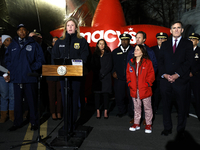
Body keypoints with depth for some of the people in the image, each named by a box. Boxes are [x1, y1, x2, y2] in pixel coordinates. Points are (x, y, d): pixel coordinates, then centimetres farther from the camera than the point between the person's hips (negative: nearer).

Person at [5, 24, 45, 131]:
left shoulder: (33, 44, 3)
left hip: (30, 78, -3)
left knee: (32, 101, 3)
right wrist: (12, 69, 1)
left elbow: (40, 59, 1)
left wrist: (33, 69, -9)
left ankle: (34, 122, 15)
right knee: (17, 101, 10)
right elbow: (7, 59, 16)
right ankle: (17, 122, 22)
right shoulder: (12, 45, 12)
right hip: (16, 78, 3)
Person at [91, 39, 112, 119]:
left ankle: (105, 112, 6)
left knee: (106, 94, -1)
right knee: (97, 94, 0)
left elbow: (109, 66, 0)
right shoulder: (95, 54, 12)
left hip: (106, 77, -1)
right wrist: (98, 74, -7)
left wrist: (103, 74, -9)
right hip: (97, 78, 1)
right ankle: (98, 111, 7)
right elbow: (92, 66, 6)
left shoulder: (108, 54, 8)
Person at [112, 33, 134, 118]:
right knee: (119, 96, 4)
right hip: (118, 78, 2)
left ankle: (132, 113, 22)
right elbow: (111, 63, 15)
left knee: (132, 96, 4)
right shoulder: (115, 52, 11)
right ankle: (121, 111, 24)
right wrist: (113, 72, 1)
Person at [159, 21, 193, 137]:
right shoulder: (165, 44, 14)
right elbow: (161, 61, 7)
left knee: (182, 106, 5)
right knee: (166, 105, 6)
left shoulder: (188, 44, 6)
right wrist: (164, 74, -8)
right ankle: (167, 128, 19)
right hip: (166, 80, 2)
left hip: (180, 80, -2)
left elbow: (188, 62, -4)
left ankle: (181, 130, 18)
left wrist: (177, 75, -14)